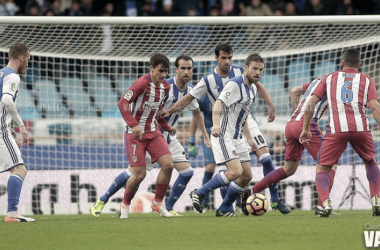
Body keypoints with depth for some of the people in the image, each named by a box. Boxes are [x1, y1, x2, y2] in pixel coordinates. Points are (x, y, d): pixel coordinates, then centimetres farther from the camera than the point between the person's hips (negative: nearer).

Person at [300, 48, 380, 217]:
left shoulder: (329, 78, 19)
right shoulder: (366, 80, 17)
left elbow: (311, 104, 12)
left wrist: (306, 130, 18)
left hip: (336, 130, -1)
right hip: (361, 127, 1)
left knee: (322, 168, 7)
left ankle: (326, 203, -18)